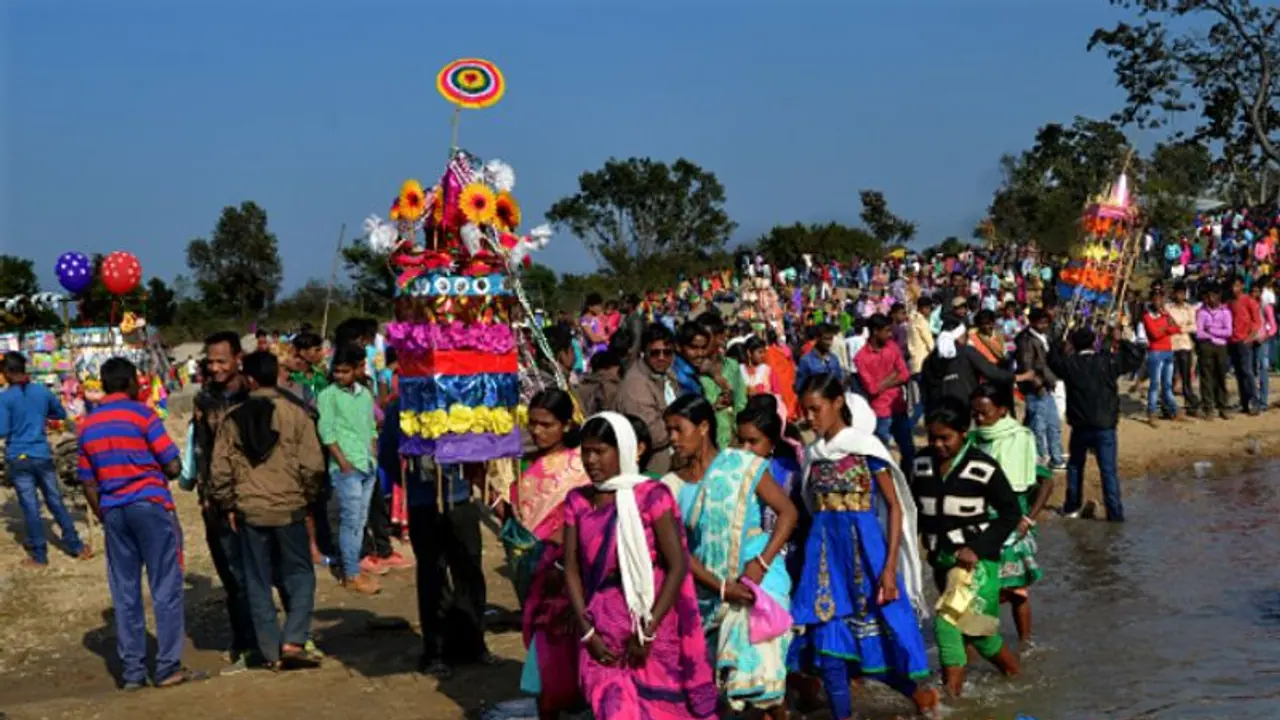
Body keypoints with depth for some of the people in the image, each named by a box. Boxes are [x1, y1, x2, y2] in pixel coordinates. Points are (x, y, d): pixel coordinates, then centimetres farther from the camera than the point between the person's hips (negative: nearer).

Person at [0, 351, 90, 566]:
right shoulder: (42, 391, 2)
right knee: (56, 502, 13)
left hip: (18, 458, -3)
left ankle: (39, 556, 9)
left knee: (30, 507, 3)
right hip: (42, 455, 3)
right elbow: (61, 414, 18)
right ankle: (76, 546, 17)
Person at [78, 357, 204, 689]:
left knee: (125, 594, 8)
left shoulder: (87, 426, 10)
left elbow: (88, 483, 11)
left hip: (113, 511, 5)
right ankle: (168, 667, 0)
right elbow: (173, 466, -8)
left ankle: (132, 671, 10)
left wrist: (105, 518, 19)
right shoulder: (141, 414, -6)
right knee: (166, 589, 0)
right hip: (151, 505, -5)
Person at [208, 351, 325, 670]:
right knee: (300, 575, 8)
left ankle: (271, 651, 11)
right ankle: (293, 641, -6)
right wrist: (307, 496, 6)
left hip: (249, 512, 2)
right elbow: (313, 465, -9)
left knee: (258, 583, 9)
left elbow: (219, 471, 0)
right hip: (289, 509, -2)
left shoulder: (233, 419, 1)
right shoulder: (295, 413, -5)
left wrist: (229, 506, 12)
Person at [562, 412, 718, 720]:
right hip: (602, 629, 3)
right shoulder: (578, 501, 7)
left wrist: (648, 630, -13)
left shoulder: (651, 495, -7)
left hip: (650, 626, -3)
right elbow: (572, 569, 5)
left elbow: (678, 566, -11)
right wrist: (587, 632, -4)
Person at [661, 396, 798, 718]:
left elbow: (787, 511, -6)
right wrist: (721, 587, -14)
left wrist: (761, 563, -18)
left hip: (758, 576, -4)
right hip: (709, 589, 4)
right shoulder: (673, 486, 3)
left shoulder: (741, 464, -5)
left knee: (758, 662, -12)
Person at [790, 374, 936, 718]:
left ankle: (916, 691, 27)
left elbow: (895, 506, -8)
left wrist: (890, 566, -15)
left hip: (863, 545, -5)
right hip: (823, 549, 5)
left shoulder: (865, 445, -6)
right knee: (826, 636, 1)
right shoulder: (812, 453, 10)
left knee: (877, 630, 0)